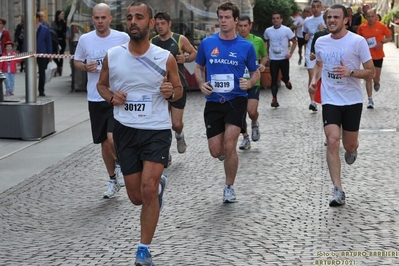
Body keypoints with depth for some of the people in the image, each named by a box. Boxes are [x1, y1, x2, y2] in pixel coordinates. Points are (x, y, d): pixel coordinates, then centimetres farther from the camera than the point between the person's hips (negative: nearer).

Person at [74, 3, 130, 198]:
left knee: (113, 138, -19)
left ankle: (120, 165, 14)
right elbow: (76, 62, 12)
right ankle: (113, 180, 30)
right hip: (95, 99, 3)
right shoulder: (85, 39, 1)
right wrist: (85, 67, -8)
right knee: (104, 143, 11)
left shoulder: (122, 38, -5)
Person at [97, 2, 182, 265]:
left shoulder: (165, 58, -7)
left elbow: (179, 90, 7)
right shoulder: (112, 56, -3)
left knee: (148, 190, -16)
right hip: (125, 130, 3)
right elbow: (101, 84, 14)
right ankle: (159, 183, 46)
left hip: (157, 130, -3)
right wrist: (111, 96, -8)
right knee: (137, 197, 9)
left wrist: (171, 92, -17)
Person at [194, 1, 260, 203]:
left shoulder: (246, 46, -1)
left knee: (229, 147, -12)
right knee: (216, 151, -1)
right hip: (213, 102, 2)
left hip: (236, 101, -2)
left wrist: (250, 83, -13)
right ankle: (228, 151, 39)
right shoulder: (207, 43, 2)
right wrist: (201, 83, -6)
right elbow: (199, 68, 14)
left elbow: (256, 72, 9)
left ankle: (229, 187, 9)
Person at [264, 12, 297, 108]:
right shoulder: (268, 31, -1)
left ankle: (286, 81, 45)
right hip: (273, 59, 1)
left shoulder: (286, 30, -8)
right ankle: (274, 99, 1)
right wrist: (266, 54, 8)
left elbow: (294, 42, 0)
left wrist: (290, 53, -9)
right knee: (274, 80, -3)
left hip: (284, 58, -1)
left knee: (286, 77, 8)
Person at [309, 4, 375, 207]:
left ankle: (352, 149, 52)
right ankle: (338, 191, -13)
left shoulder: (358, 41, -12)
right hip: (330, 100, 2)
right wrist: (314, 80, 2)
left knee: (349, 145, 10)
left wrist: (350, 72, -25)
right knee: (332, 142, -15)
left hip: (353, 101, -1)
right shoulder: (320, 42, 1)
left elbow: (371, 72, -8)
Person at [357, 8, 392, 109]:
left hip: (378, 56, -1)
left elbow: (389, 37, 0)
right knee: (368, 78, -1)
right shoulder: (362, 27, -3)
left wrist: (382, 42, -16)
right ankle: (370, 100, 5)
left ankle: (377, 83, 42)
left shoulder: (381, 26, -8)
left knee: (376, 78, 3)